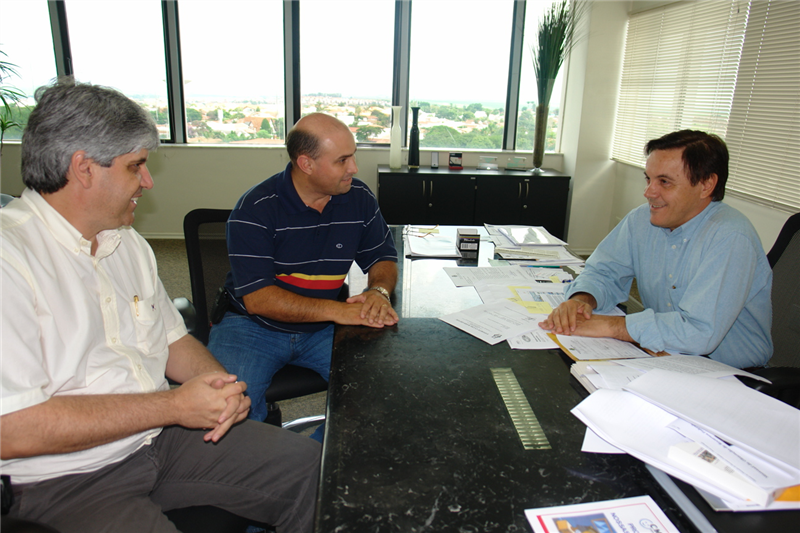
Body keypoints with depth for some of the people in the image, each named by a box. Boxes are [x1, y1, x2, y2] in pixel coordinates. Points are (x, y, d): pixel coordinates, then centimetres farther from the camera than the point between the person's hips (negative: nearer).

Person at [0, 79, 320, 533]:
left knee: (308, 463, 0)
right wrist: (174, 405, -21)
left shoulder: (127, 241, 10)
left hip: (163, 436, 7)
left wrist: (220, 384, -6)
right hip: (67, 484, -7)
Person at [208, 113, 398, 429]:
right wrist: (337, 311, -27)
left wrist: (379, 291, -14)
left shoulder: (359, 198, 0)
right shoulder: (255, 209, -14)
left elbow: (383, 259, 11)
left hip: (324, 330, 4)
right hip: (254, 328, -3)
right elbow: (257, 299, -19)